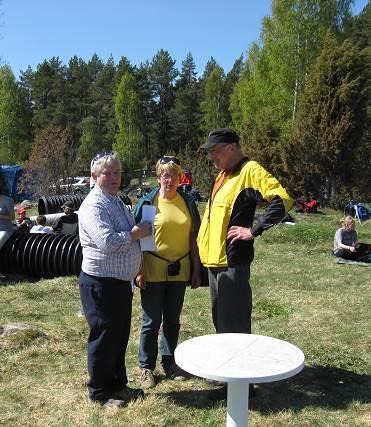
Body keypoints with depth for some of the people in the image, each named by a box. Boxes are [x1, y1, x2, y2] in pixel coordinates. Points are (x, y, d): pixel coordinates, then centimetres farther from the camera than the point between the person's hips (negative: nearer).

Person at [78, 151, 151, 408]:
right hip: (101, 282, -9)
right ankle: (100, 392, 21)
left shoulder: (117, 201, 14)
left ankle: (118, 385, 33)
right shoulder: (94, 205, -17)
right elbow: (107, 242, -29)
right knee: (104, 338, 4)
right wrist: (136, 234, -16)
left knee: (120, 336, 18)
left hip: (122, 280, 9)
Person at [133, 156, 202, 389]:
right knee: (152, 321, 7)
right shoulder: (147, 203, -7)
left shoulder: (187, 202, 3)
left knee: (172, 320, 16)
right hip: (153, 272, -3)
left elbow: (193, 237, 7)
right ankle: (147, 367, 23)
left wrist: (196, 269, 6)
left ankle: (169, 362, 32)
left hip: (179, 271, 3)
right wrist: (138, 271, -9)